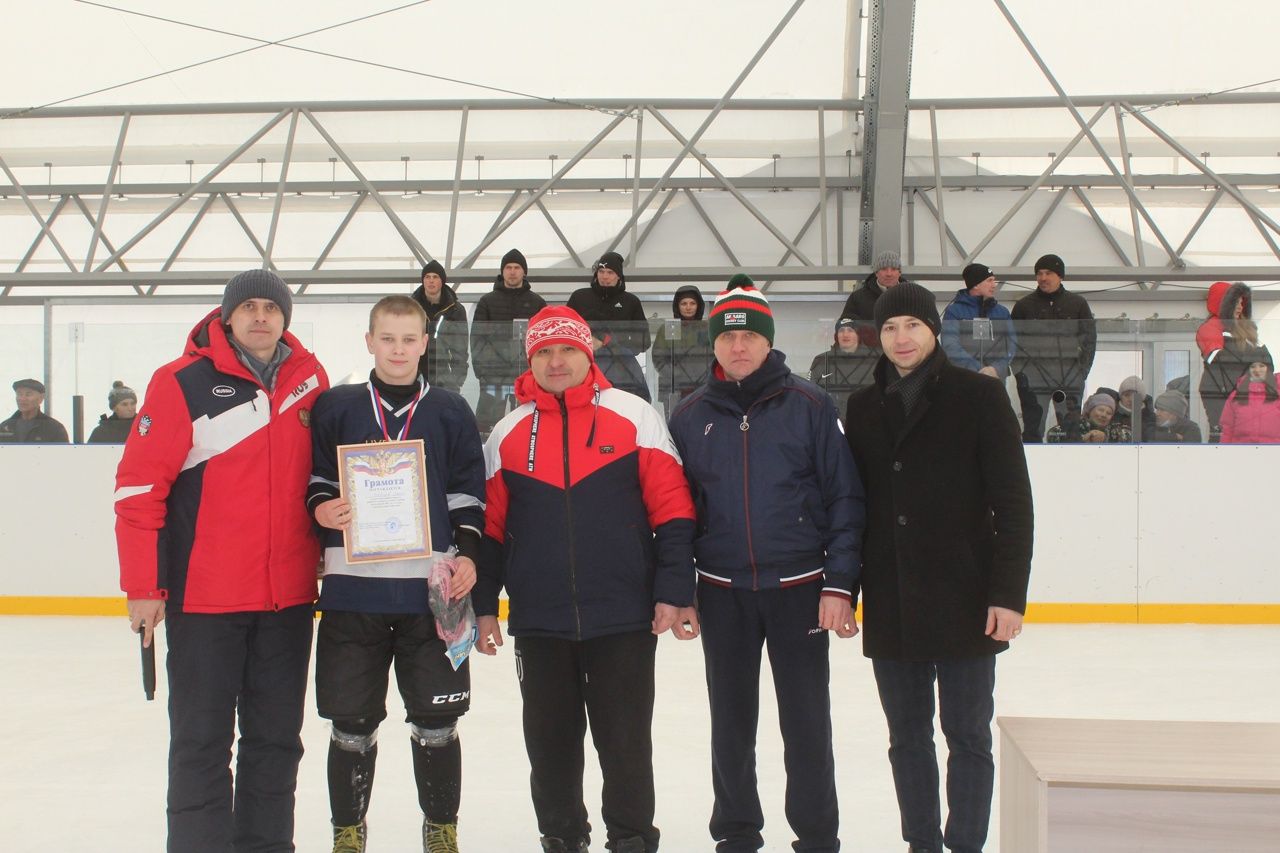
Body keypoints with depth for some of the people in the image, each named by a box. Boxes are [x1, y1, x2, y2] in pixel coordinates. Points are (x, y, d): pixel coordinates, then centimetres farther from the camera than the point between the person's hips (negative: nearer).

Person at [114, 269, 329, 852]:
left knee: (277, 737, 13)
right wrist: (143, 586, -9)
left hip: (289, 596, 4)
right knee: (202, 738, 4)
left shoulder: (310, 378, 4)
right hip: (204, 595, -4)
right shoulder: (183, 384, -8)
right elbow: (138, 486, -9)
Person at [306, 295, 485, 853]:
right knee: (351, 721, 6)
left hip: (431, 587, 0)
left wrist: (467, 554, -2)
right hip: (353, 586, 0)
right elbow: (313, 476, 11)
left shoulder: (450, 411, 9)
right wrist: (321, 508, -10)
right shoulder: (335, 407, 8)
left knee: (436, 719, 5)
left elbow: (468, 491, 9)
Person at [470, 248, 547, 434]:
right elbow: (477, 337, 4)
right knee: (485, 423, -4)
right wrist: (481, 369, -5)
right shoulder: (487, 301, 9)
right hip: (494, 376, -1)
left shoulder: (537, 303, 11)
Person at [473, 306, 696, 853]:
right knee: (550, 741, 11)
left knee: (625, 740, 6)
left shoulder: (634, 417, -1)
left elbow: (672, 510, -3)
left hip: (624, 617, -2)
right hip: (539, 622, 3)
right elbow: (491, 526, 11)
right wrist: (483, 603, 9)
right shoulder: (508, 433, 8)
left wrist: (672, 591, -7)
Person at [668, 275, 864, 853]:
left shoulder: (808, 405, -3)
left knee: (806, 720, 4)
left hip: (798, 587, -2)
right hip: (722, 592, 2)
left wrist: (839, 584, -9)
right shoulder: (691, 416, 4)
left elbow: (844, 497, -4)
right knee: (731, 720, 12)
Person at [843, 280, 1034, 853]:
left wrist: (1009, 593, -11)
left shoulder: (979, 396, -3)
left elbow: (1012, 502, -6)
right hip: (889, 607, 4)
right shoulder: (864, 407, 10)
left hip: (962, 601, -4)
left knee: (967, 735, 5)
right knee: (907, 737, 11)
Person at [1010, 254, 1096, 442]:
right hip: (1034, 375, -1)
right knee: (1033, 429, -2)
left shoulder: (1078, 303, 8)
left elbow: (1090, 337, 11)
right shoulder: (1024, 305, 7)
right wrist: (1020, 372, -2)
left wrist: (1082, 370, 1)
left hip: (1069, 376, 1)